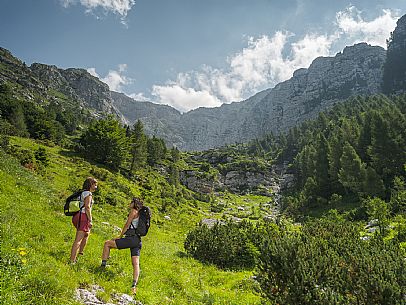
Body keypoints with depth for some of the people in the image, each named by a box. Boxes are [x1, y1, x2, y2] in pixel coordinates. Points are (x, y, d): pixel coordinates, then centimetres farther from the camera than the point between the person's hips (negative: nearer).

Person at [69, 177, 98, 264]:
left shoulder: (81, 193, 18)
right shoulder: (88, 193, -10)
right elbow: (87, 207, -19)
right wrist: (90, 220, -18)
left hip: (76, 216, 10)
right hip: (83, 217, -10)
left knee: (87, 233, 30)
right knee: (78, 240, -10)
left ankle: (80, 252, 38)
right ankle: (72, 261, -11)